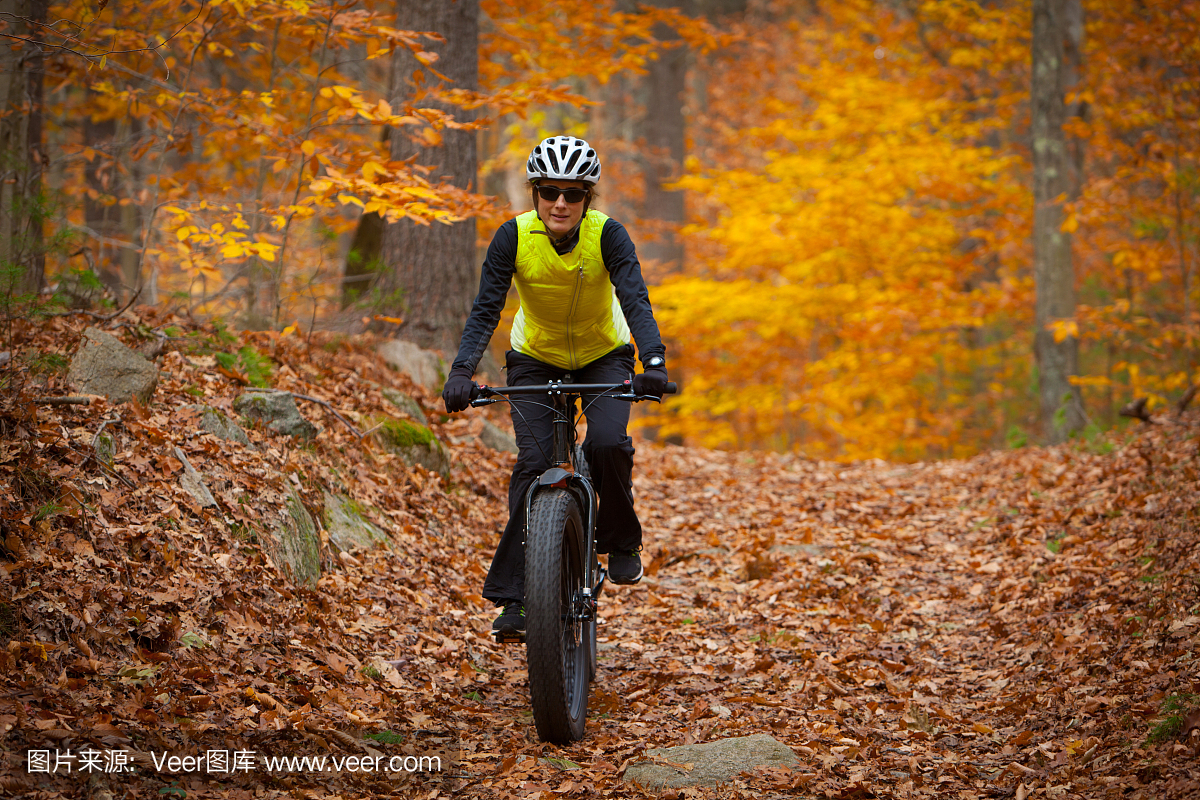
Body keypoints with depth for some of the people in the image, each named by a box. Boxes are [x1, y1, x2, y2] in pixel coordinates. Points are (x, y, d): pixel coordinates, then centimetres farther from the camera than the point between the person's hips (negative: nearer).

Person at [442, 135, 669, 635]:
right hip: (535, 360, 1)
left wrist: (654, 362, -51)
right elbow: (486, 309, -26)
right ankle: (513, 595, -11)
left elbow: (636, 300, -34)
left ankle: (620, 540, 1)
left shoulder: (607, 235, -24)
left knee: (608, 443, -27)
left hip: (604, 356, 0)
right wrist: (462, 372, -41)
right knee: (533, 463, -16)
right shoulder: (514, 237, -22)